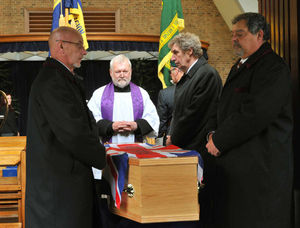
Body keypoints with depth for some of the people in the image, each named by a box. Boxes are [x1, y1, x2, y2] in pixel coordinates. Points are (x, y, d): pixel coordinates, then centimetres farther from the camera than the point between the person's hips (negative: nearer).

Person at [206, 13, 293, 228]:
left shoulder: (273, 67, -12)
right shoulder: (239, 67, 19)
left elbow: (255, 114, -21)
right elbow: (226, 107, 24)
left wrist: (220, 141, -14)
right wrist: (214, 133, 4)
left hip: (261, 166, -9)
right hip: (235, 162, 9)